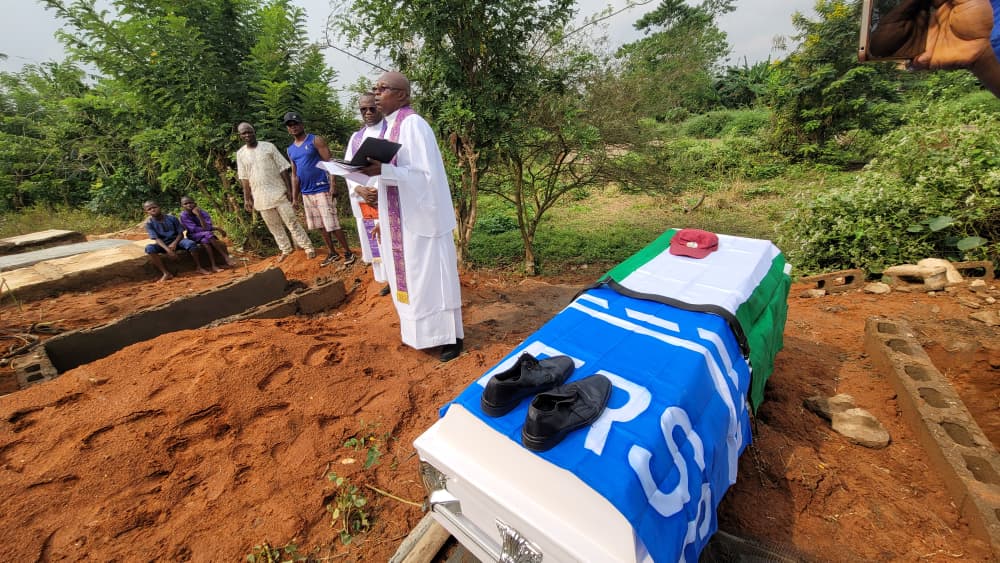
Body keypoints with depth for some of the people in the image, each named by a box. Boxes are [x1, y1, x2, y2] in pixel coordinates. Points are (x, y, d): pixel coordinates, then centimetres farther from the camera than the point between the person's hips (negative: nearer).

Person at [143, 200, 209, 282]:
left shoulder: (171, 218, -6)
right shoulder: (149, 223, -6)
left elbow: (181, 233, -3)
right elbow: (156, 238, -13)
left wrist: (174, 243, -21)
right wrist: (168, 250, -29)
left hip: (176, 240, -1)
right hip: (163, 244, 1)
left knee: (191, 243, -33)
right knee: (149, 248, -31)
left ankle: (199, 267, -17)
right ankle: (166, 273, -27)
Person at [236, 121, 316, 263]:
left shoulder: (268, 147, -2)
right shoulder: (240, 153, 6)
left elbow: (283, 169, -3)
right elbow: (244, 178, 8)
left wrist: (289, 189, -10)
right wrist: (247, 199, 6)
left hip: (278, 192, -3)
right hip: (261, 197, 3)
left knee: (292, 222, -2)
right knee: (274, 226, 9)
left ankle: (308, 248, 4)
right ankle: (286, 250, 21)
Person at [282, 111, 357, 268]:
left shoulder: (316, 140, -3)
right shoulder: (290, 150, 14)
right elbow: (294, 174, 17)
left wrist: (332, 186, -18)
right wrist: (294, 197, 12)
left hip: (322, 190, -6)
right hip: (306, 193, 6)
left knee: (332, 224, -8)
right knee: (321, 226, 10)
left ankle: (348, 252, 3)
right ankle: (332, 253, 19)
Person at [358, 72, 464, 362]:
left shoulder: (413, 124, -12)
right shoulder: (390, 127, 15)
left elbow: (426, 174, -19)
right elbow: (395, 174, 16)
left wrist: (383, 170, -28)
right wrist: (384, 219, 15)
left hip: (421, 218, -9)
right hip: (401, 219, 9)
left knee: (430, 277, -1)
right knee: (410, 278, 14)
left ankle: (450, 336, 14)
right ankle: (424, 333, 30)